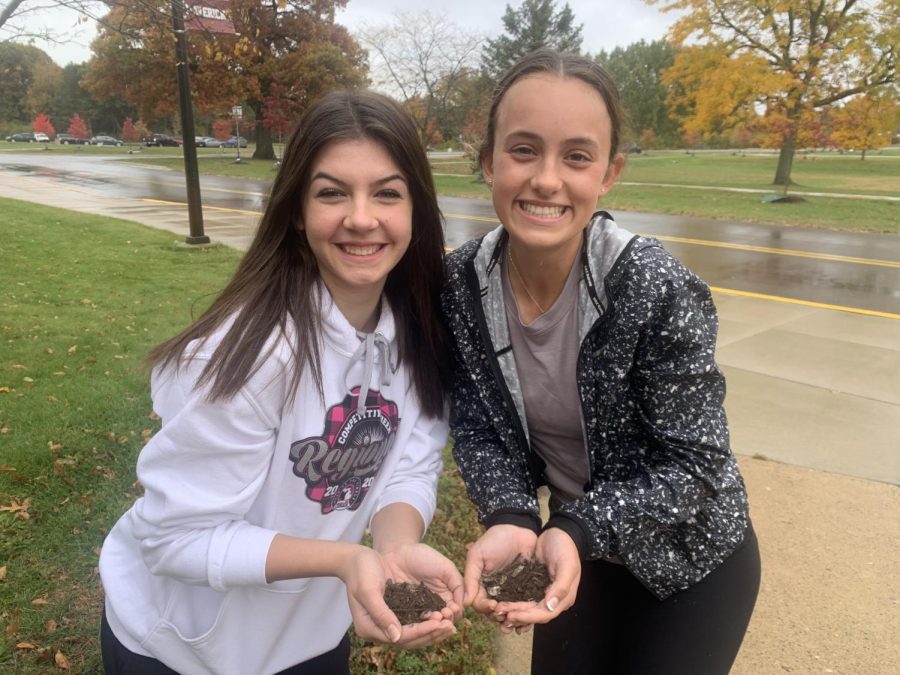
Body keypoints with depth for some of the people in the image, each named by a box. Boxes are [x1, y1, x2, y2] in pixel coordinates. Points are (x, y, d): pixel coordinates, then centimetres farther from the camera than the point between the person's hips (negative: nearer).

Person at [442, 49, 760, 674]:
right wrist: (510, 520, -26)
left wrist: (580, 528, -35)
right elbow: (476, 428, -9)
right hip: (577, 549, 4)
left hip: (692, 558, -3)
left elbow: (695, 465, -22)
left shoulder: (661, 292, -30)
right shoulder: (461, 283, -18)